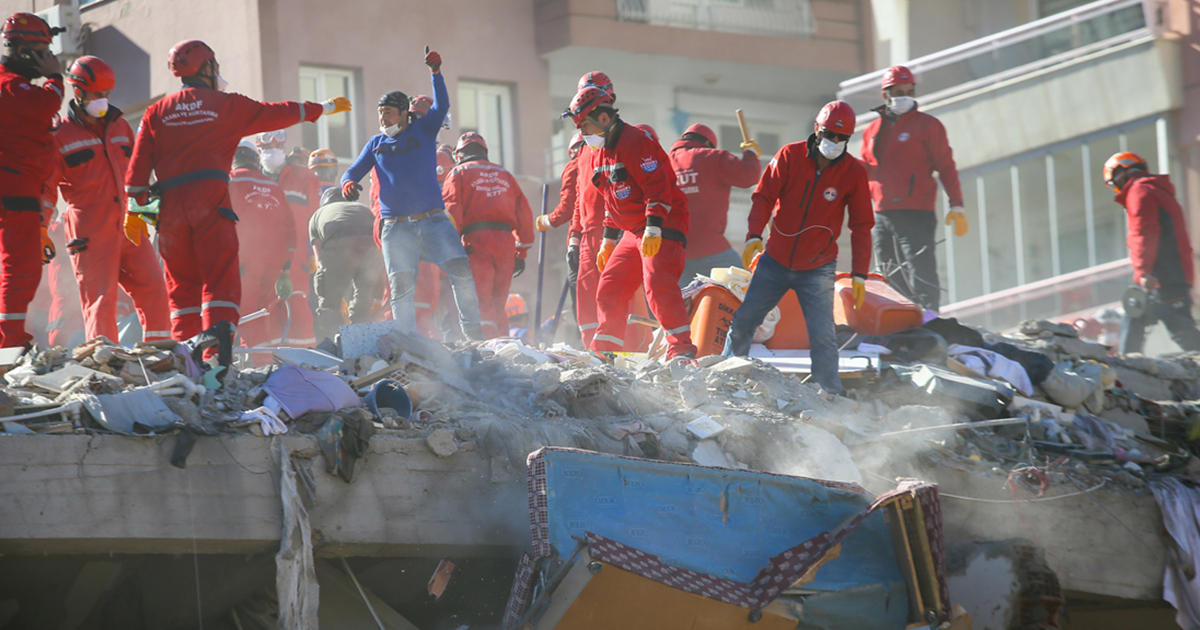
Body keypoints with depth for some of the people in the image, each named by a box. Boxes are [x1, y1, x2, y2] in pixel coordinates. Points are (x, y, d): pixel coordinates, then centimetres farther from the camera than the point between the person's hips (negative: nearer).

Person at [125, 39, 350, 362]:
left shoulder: (157, 111, 14)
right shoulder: (227, 105, 7)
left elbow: (139, 164, 9)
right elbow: (277, 114, 15)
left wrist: (135, 211, 13)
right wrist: (325, 108, 29)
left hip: (170, 204, 3)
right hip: (210, 199, -3)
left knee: (183, 285, 12)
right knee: (220, 278, -7)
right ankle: (217, 351, -26)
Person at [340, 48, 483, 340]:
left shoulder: (423, 130, 8)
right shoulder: (376, 144, 14)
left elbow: (441, 106, -5)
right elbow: (354, 170, 13)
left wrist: (435, 72, -17)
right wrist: (347, 184, -11)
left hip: (433, 221, -2)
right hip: (396, 226, 2)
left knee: (462, 272, -14)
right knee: (401, 288, -1)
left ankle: (473, 334, -3)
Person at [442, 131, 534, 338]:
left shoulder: (459, 173, 10)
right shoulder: (505, 175, 24)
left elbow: (452, 210, -4)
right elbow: (524, 214, 20)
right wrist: (522, 252, 21)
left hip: (477, 238, -4)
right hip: (506, 240, 4)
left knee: (480, 300, -11)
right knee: (498, 304, 11)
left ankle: (488, 339, -26)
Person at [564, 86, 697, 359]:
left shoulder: (635, 142, -16)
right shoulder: (599, 154, 15)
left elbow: (657, 185, -23)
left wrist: (653, 229, -29)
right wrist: (608, 240, 22)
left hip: (663, 227, -10)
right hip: (634, 232, 10)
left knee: (658, 285, -25)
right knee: (610, 288, 8)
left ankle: (681, 349, -28)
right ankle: (604, 350, 15)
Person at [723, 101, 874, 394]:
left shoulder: (853, 173, -6)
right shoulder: (790, 156, -6)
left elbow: (861, 226, -1)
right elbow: (764, 196, -6)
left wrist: (859, 274, -7)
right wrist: (754, 235, -23)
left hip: (817, 270, -2)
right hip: (775, 261, 2)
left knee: (822, 337, -12)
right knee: (743, 322, 7)